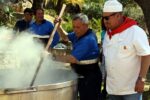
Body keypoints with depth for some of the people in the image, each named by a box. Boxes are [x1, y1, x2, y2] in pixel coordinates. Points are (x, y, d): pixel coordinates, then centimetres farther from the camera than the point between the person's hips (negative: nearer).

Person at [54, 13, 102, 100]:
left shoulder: (88, 40, -25)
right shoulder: (79, 34, 5)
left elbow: (73, 59, -27)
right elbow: (65, 37, 21)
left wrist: (55, 57, -20)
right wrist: (58, 26, 3)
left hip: (90, 78, -10)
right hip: (82, 76, 10)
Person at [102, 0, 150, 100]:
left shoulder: (135, 32, -15)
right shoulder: (108, 33, 8)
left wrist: (141, 79, -19)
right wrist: (106, 78, 15)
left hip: (131, 88, -7)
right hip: (112, 88, 7)